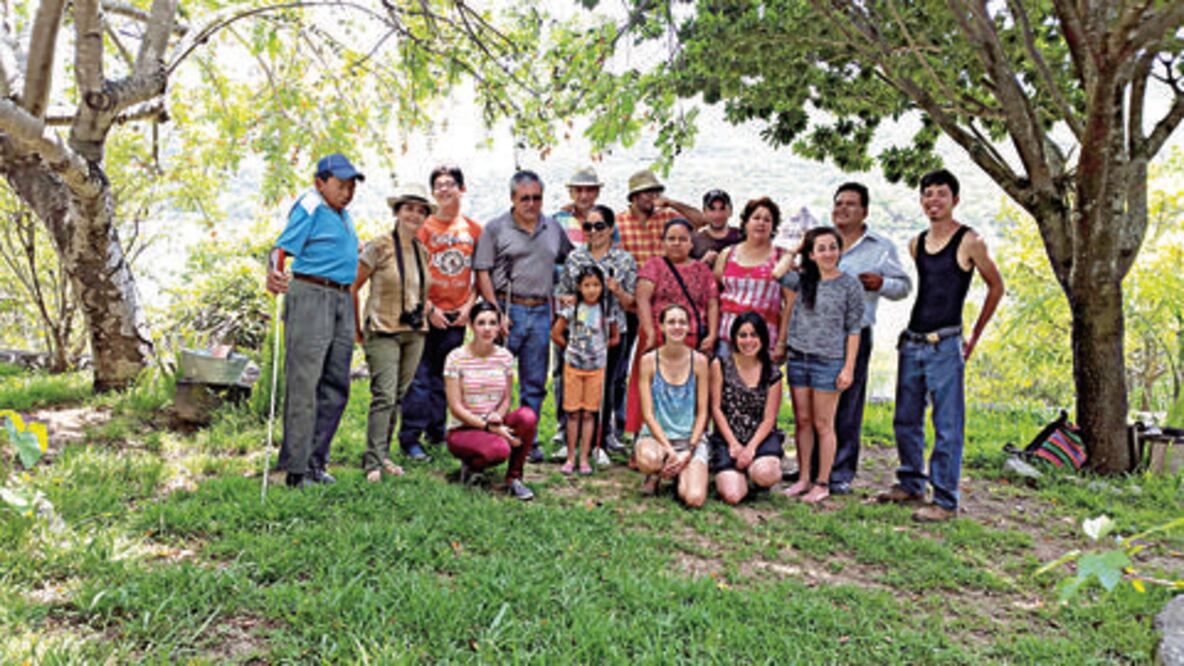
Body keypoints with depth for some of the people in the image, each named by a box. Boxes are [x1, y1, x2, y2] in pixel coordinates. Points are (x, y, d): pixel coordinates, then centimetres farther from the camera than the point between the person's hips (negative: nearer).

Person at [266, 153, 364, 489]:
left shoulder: (344, 215, 19)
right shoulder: (309, 210, -6)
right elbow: (283, 247, -17)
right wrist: (273, 273, -34)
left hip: (342, 300, 9)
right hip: (311, 294, -8)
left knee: (336, 385, 8)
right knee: (304, 383, -6)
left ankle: (315, 460, 17)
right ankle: (296, 468, 0)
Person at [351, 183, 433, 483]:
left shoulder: (422, 251, 11)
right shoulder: (379, 247, -7)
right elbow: (352, 287, -4)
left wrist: (426, 305, 12)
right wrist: (358, 329, -3)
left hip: (415, 333, 6)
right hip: (383, 331, -6)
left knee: (398, 396, 9)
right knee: (384, 396, -12)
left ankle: (383, 454, 19)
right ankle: (373, 461, -7)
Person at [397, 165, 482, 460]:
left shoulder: (474, 229, 7)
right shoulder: (424, 227, -2)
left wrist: (469, 305, 0)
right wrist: (429, 308, -10)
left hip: (458, 315, 3)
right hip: (427, 313, -3)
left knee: (446, 378, 10)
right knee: (420, 377, -4)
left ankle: (437, 432, 23)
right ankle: (410, 438, 3)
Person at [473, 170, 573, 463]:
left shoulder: (554, 228, 13)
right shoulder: (496, 228, 1)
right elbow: (482, 273, -4)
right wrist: (496, 312, -12)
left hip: (541, 311, 4)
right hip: (507, 308, -4)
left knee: (535, 383, 8)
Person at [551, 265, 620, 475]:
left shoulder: (606, 311, 1)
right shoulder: (572, 309, -3)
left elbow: (615, 337, 12)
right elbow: (555, 333, 2)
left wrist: (601, 347, 2)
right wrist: (571, 347, 3)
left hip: (596, 368, 1)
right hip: (573, 366, -1)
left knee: (589, 413, 3)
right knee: (573, 413, 3)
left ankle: (584, 459, 10)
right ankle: (570, 458, 10)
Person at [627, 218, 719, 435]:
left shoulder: (702, 270, 17)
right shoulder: (654, 265, 8)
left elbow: (712, 304, 12)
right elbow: (642, 299, -4)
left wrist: (712, 334, -3)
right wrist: (650, 333, -16)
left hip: (695, 342, 3)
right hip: (660, 340, -2)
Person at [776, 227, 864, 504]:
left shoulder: (850, 285, -2)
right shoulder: (802, 280, 7)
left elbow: (853, 330, -2)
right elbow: (777, 273, -12)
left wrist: (848, 368, -7)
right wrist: (796, 249, 4)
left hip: (828, 362, -4)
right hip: (798, 358, 4)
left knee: (823, 424, 2)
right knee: (802, 421, 10)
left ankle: (822, 483, 12)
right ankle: (803, 478, 20)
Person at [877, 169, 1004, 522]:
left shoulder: (969, 242, -5)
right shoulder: (916, 244, 11)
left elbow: (996, 286, 4)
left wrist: (975, 337, 5)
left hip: (945, 345, -6)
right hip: (912, 342, 6)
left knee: (947, 425, -3)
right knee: (906, 420, 13)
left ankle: (945, 500, 4)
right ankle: (911, 484, 27)